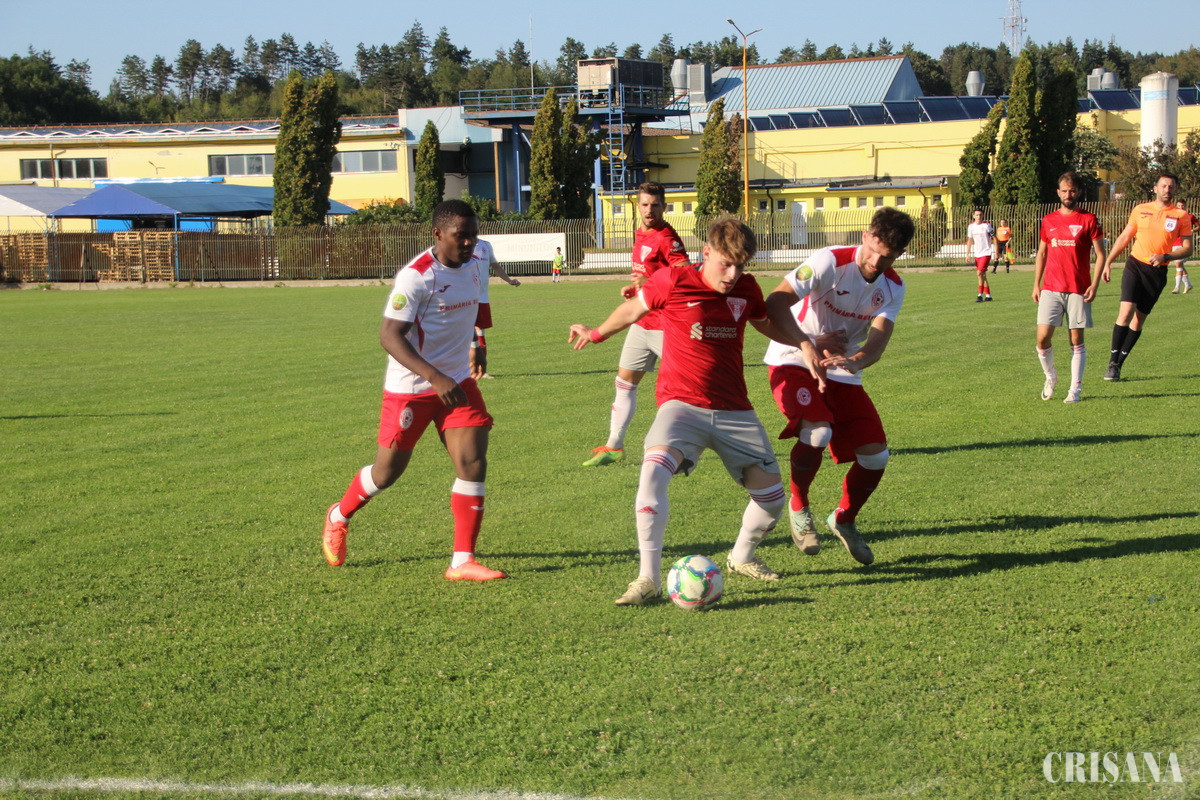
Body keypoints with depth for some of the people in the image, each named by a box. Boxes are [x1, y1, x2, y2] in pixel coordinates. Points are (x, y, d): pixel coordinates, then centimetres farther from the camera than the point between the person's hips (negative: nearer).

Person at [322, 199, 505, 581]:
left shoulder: (476, 266, 4)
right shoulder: (416, 276, -21)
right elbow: (390, 336, -25)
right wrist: (436, 378, -32)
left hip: (458, 382, 6)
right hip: (411, 387, -5)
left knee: (473, 462, -10)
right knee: (387, 471, 7)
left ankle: (463, 561, -4)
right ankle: (339, 516, 38)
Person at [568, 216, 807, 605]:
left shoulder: (747, 289, 3)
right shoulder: (672, 281, -9)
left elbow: (768, 323, 24)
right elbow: (632, 310, 10)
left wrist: (805, 344, 8)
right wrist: (595, 334, 23)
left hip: (734, 410, 4)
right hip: (682, 404, -4)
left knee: (772, 495, 1)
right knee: (653, 471, -31)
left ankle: (742, 557, 33)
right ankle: (649, 577, -24)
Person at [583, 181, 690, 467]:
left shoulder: (667, 239, -15)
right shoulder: (640, 234, 13)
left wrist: (649, 284, -32)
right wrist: (634, 288, 9)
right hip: (642, 323, 9)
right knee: (624, 383, 12)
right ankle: (614, 446, 21)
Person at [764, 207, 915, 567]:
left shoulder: (893, 288, -2)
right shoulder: (831, 262, -20)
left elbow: (877, 343, -14)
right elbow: (773, 305, -28)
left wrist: (855, 360, -37)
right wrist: (807, 346, -40)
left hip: (843, 373, 6)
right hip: (794, 362, -6)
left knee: (876, 454, -5)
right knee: (817, 433, -32)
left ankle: (845, 519, 24)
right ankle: (798, 507, -4)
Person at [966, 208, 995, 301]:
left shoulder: (987, 225, -8)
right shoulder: (971, 226, 5)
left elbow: (994, 238, -2)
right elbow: (970, 240, 13)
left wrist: (996, 252, -5)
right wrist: (968, 254, 8)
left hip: (986, 253, -5)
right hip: (977, 254, 5)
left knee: (980, 273, -17)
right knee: (982, 275, 9)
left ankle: (980, 295, -12)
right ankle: (988, 295, 17)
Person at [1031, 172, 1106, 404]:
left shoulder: (1089, 220, 2)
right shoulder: (1048, 220, 11)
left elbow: (1100, 254, 1)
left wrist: (1094, 285, -9)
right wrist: (1036, 284, 11)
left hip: (1078, 290, -2)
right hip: (1051, 289, 2)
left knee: (1077, 340, 0)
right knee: (1043, 337, -7)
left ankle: (1075, 389, 8)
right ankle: (1050, 377, 17)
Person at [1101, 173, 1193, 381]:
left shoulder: (1181, 216, 1)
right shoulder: (1140, 210, 6)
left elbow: (1187, 248, 0)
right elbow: (1124, 237, 15)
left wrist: (1165, 257, -16)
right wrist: (1108, 262, 10)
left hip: (1157, 272, 0)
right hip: (1135, 265, 0)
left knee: (1139, 320, 2)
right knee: (1126, 311, -17)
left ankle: (1118, 365, 11)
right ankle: (1112, 362, -11)